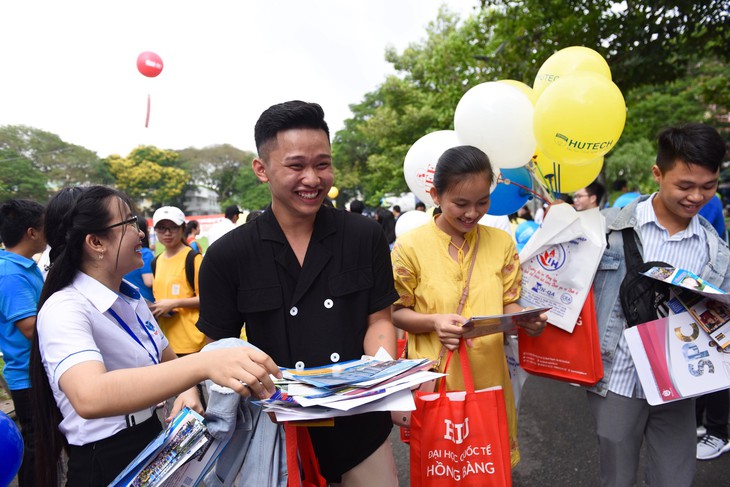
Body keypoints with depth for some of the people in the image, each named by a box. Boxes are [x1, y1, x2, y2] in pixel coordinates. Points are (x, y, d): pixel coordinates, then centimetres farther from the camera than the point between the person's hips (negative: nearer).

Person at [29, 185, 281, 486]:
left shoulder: (130, 297, 1)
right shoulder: (64, 309, -22)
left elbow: (168, 361, 12)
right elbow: (89, 397, -42)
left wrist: (188, 390, -10)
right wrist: (203, 365, -54)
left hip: (152, 446, 7)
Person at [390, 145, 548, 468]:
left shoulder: (501, 242, 0)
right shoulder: (410, 246, -10)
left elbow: (508, 304, 6)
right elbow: (396, 312, -3)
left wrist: (526, 319, -15)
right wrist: (433, 322, -22)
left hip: (489, 376, 3)